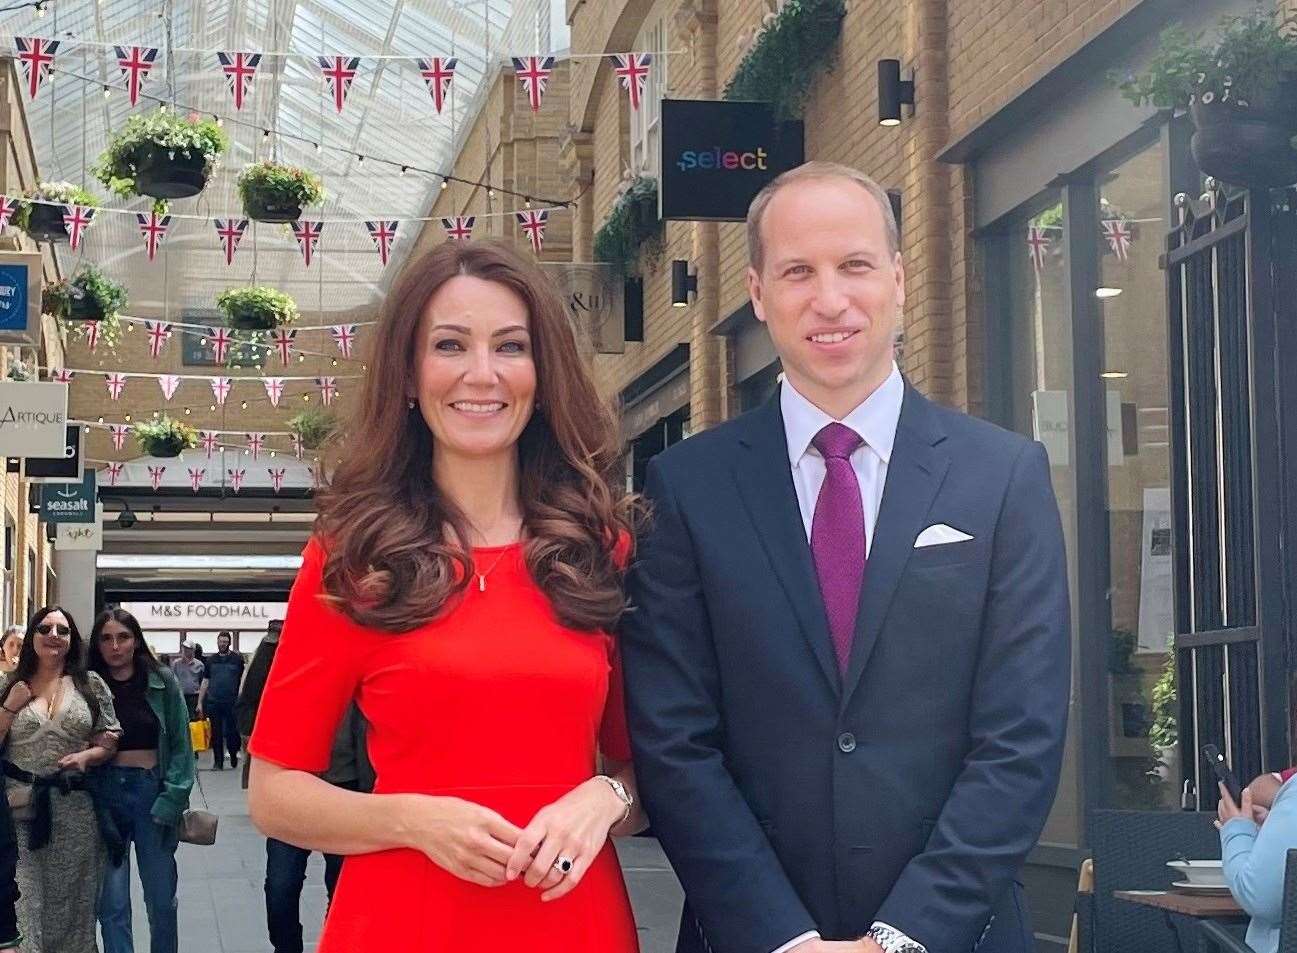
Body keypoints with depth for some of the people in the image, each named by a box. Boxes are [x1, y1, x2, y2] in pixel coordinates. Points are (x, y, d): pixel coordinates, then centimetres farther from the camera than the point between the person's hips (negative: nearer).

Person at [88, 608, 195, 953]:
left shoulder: (162, 682, 1)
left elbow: (181, 745, 1)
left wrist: (172, 800, -8)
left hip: (152, 791, 0)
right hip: (104, 793, 1)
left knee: (162, 899, 4)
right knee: (111, 903, 0)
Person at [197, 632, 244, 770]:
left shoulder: (237, 659, 3)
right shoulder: (211, 660, 10)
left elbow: (244, 679, 4)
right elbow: (205, 682, 12)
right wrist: (200, 703, 8)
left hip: (232, 702, -2)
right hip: (214, 702, 2)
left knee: (232, 732, -2)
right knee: (216, 733, 4)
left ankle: (233, 755, 20)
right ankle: (218, 761, 11)